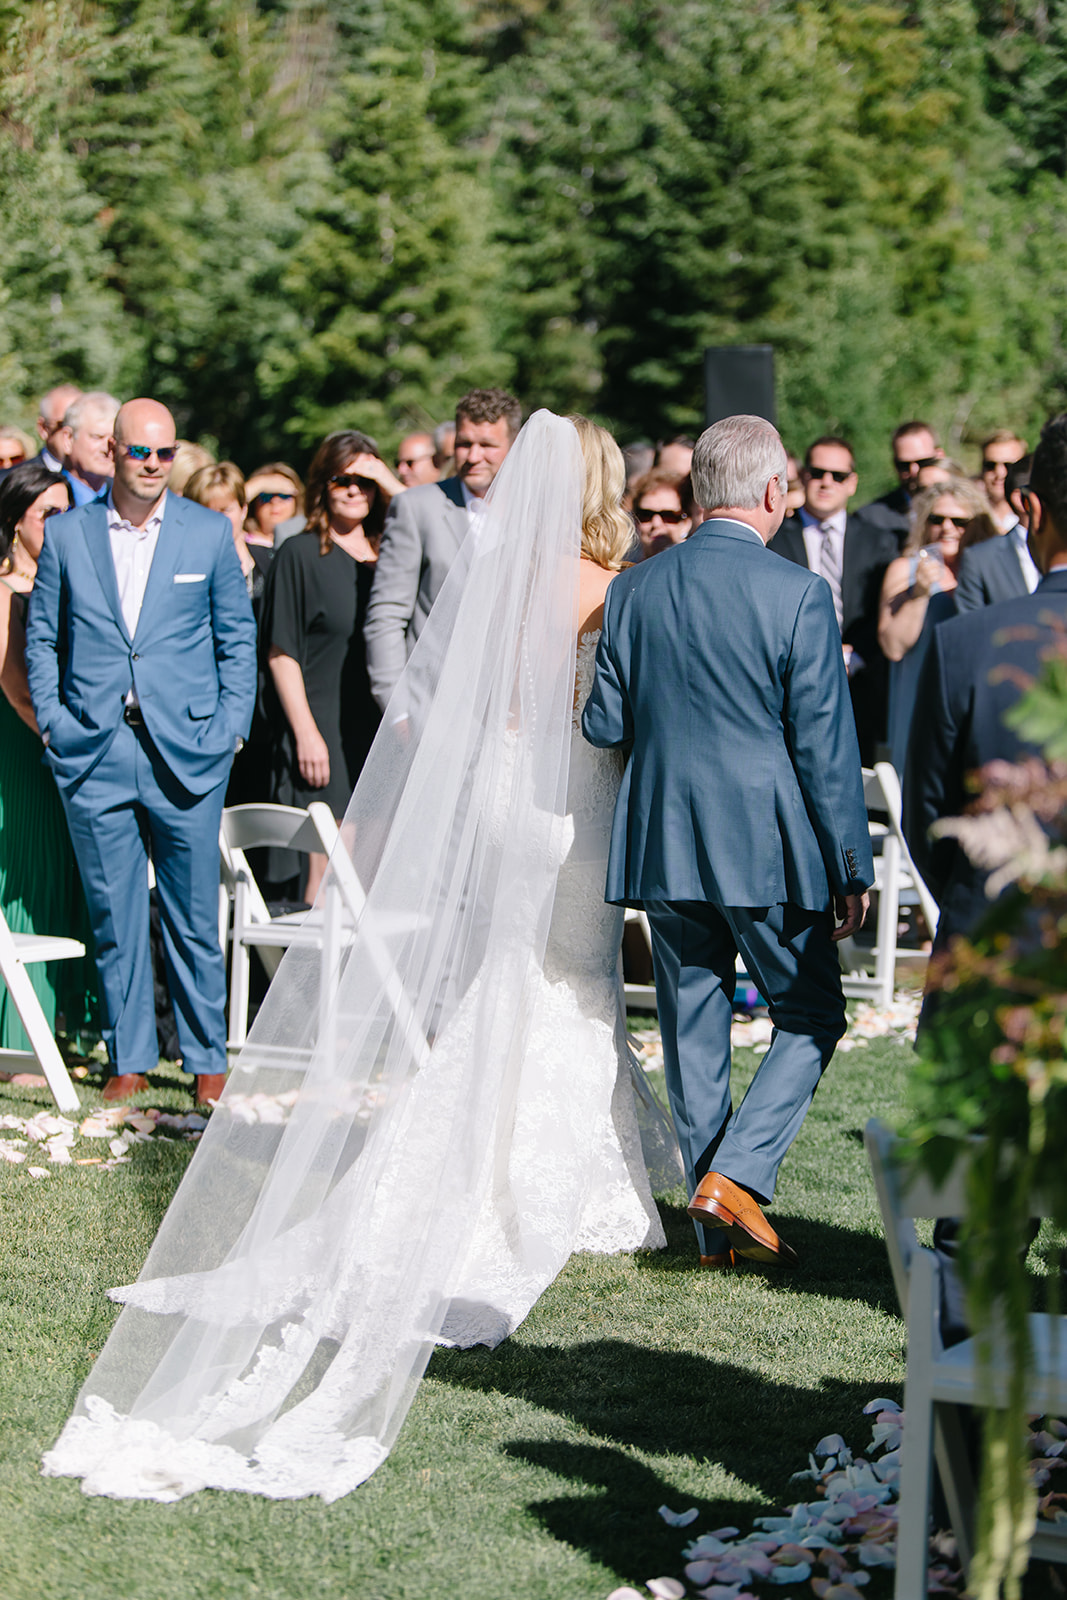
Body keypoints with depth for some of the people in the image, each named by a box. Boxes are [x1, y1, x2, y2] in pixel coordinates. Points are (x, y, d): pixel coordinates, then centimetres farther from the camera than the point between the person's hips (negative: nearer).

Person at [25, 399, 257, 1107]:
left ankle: (209, 1060, 13)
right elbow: (42, 637, 12)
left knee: (194, 917, 3)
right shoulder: (67, 534, 6)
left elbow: (238, 637, 8)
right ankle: (129, 1060, 17)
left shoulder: (210, 532, 4)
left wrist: (231, 727, 0)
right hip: (94, 755, 1)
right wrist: (53, 718, 1)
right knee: (114, 918, 6)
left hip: (188, 751, -1)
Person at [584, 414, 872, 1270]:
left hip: (663, 845, 4)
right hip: (766, 846, -4)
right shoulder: (798, 594, -10)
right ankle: (737, 1174, -5)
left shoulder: (635, 589, 2)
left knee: (693, 1032, 11)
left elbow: (605, 725, 4)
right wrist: (851, 868, -4)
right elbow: (824, 744, -10)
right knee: (812, 1016, 12)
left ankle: (721, 1231, 16)